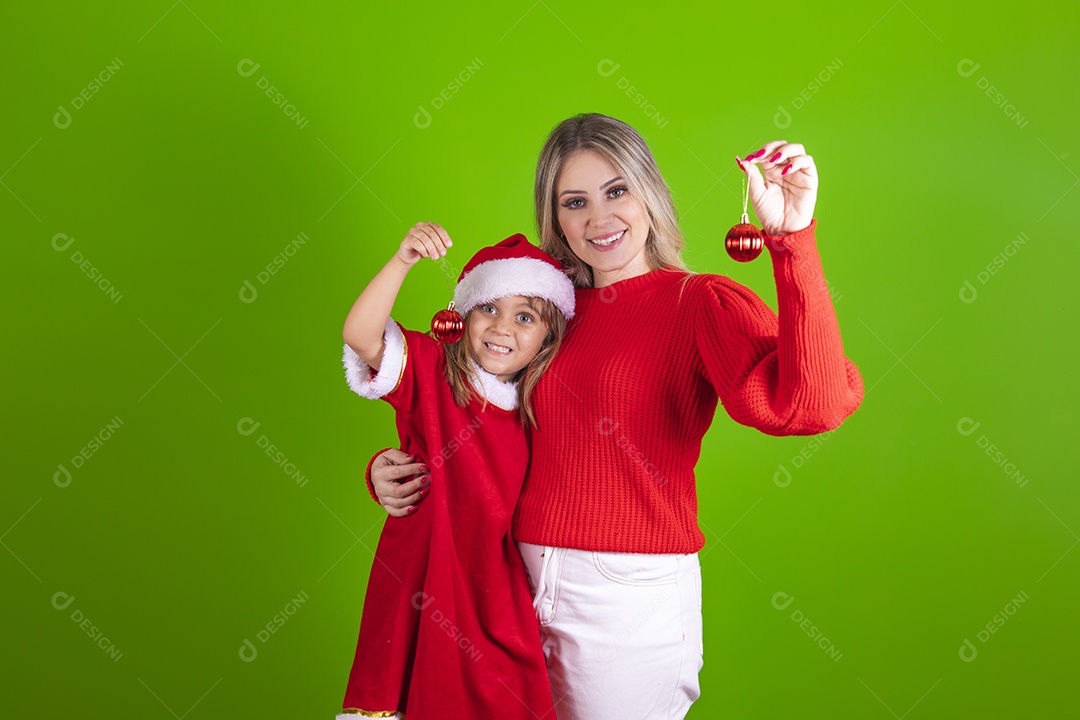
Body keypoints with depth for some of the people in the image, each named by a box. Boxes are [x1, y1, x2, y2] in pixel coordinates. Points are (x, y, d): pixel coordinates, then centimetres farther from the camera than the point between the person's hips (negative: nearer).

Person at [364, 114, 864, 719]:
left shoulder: (702, 302, -9)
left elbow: (812, 406, -28)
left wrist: (793, 237, -30)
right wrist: (390, 471, 2)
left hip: (631, 595, -5)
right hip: (525, 583, 5)